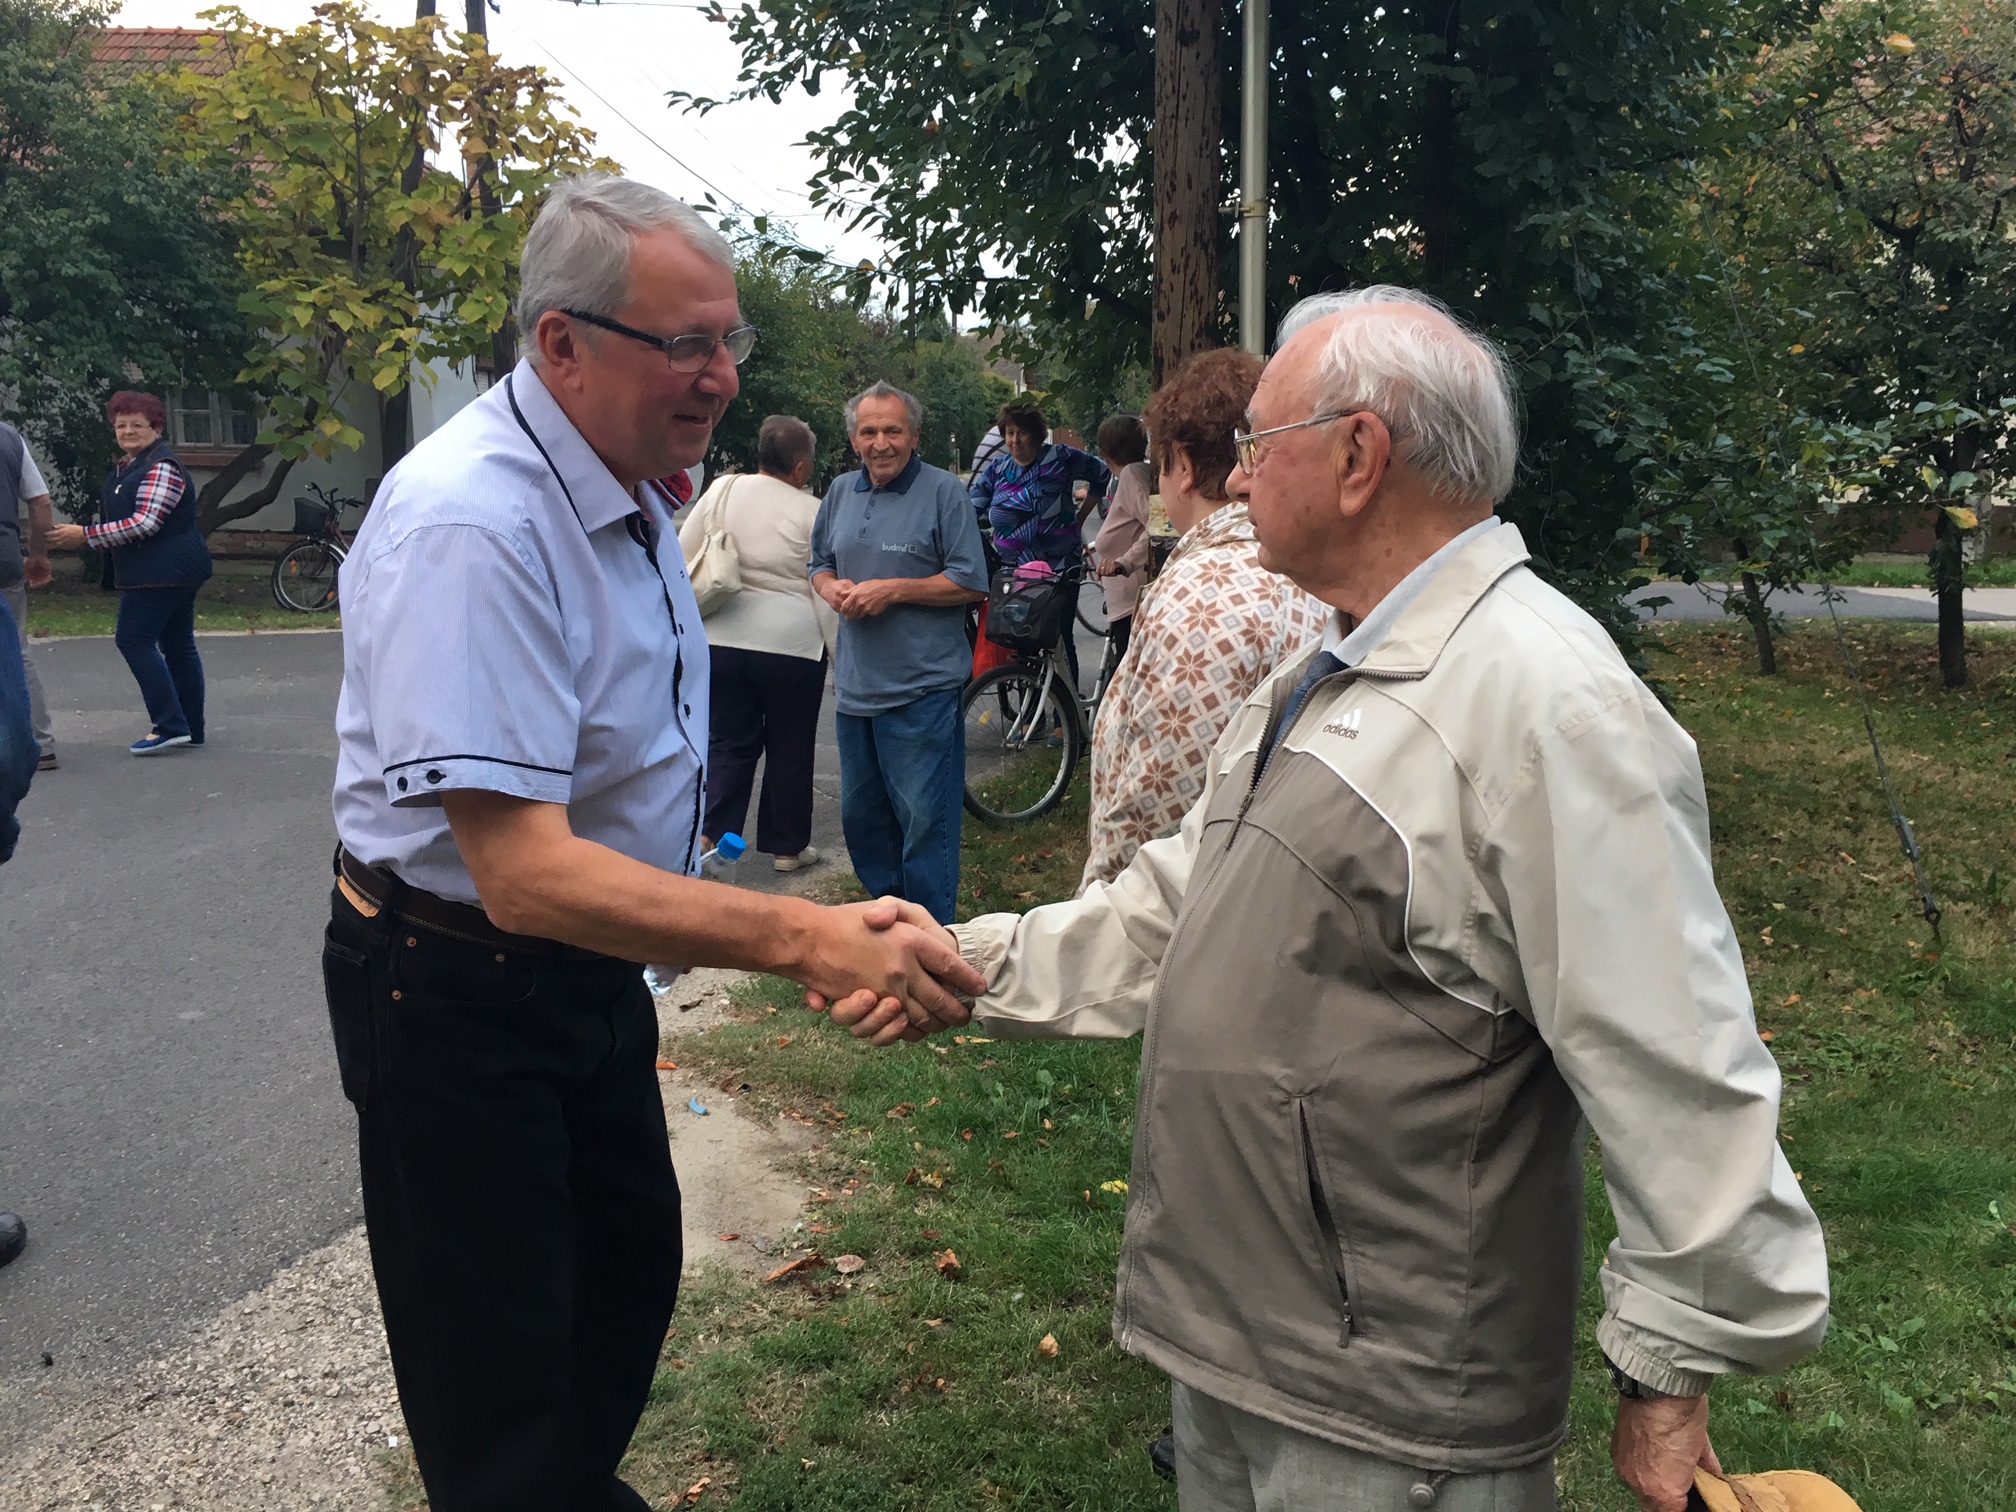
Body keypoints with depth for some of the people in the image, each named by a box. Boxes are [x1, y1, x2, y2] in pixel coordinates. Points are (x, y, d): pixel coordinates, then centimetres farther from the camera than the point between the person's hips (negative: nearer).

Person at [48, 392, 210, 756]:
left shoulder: (161, 467, -15)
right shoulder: (125, 468, 17)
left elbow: (145, 523, -24)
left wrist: (86, 535, -21)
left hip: (162, 572, -10)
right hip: (171, 572, 10)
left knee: (134, 638, -11)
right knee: (177, 644, 10)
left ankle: (170, 725, -12)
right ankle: (191, 729, 14)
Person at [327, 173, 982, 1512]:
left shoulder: (625, 492, 3)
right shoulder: (470, 527, -30)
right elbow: (524, 874, -36)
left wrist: (666, 898, 15)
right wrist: (805, 938, -41)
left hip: (593, 964, 9)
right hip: (459, 990, -9)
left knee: (632, 1268, 23)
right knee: (499, 1381, 5)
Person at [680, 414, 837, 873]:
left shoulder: (721, 490, 1)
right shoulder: (812, 512, -9)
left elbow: (683, 557, 4)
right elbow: (826, 593, -8)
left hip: (721, 641, 3)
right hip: (792, 645, -3)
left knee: (726, 744, 13)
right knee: (790, 749, 11)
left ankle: (710, 837, 7)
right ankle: (787, 846, 21)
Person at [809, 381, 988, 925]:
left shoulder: (943, 491, -7)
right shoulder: (841, 491, 12)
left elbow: (971, 583, -10)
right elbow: (818, 565, 21)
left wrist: (894, 589, -16)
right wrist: (833, 588, -2)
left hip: (922, 690, -7)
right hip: (854, 686, 7)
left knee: (925, 819, -4)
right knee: (860, 815, 18)